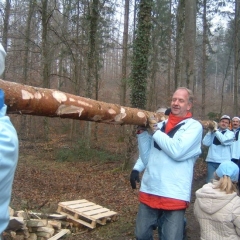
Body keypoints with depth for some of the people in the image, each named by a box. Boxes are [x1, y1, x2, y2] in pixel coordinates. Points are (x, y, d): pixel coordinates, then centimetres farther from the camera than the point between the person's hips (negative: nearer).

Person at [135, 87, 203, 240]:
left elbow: (177, 151, -19)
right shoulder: (160, 125, 13)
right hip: (149, 191, 5)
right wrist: (142, 132, -1)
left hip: (174, 195, -5)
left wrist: (155, 131, -7)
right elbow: (146, 158, 10)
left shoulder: (194, 126, -1)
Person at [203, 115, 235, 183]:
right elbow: (205, 143, -1)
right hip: (211, 161, 2)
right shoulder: (213, 132, 10)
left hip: (223, 162, -2)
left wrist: (215, 130, -11)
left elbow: (224, 140, -16)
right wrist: (210, 131, -5)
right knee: (210, 181, 8)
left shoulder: (230, 133, 5)